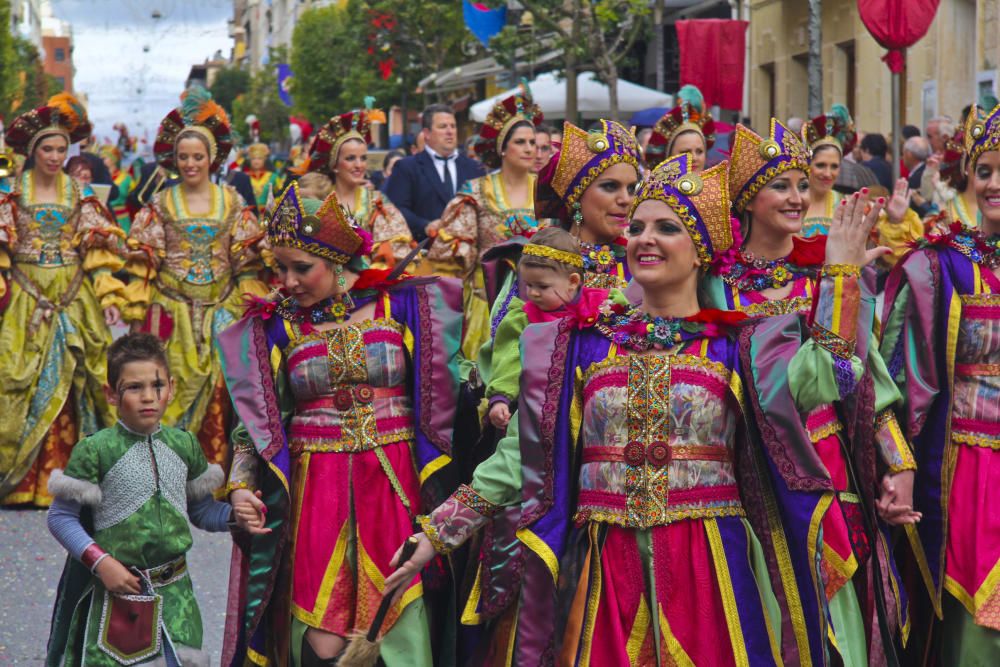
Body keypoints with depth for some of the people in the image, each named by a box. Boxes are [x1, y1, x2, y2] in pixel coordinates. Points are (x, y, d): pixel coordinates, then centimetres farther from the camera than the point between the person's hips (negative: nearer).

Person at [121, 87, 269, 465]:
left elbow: (247, 262, 5)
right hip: (172, 312, 0)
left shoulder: (233, 203, 6)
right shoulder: (161, 205, 6)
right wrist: (136, 313, -3)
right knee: (173, 390, -3)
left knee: (219, 390, -3)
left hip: (221, 312, 0)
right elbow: (143, 262, 4)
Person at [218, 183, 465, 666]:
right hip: (315, 490, 1)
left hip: (395, 485, 0)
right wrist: (240, 486, -6)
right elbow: (254, 419, 8)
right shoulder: (275, 324, 7)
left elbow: (442, 391, 6)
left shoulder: (399, 304, 4)